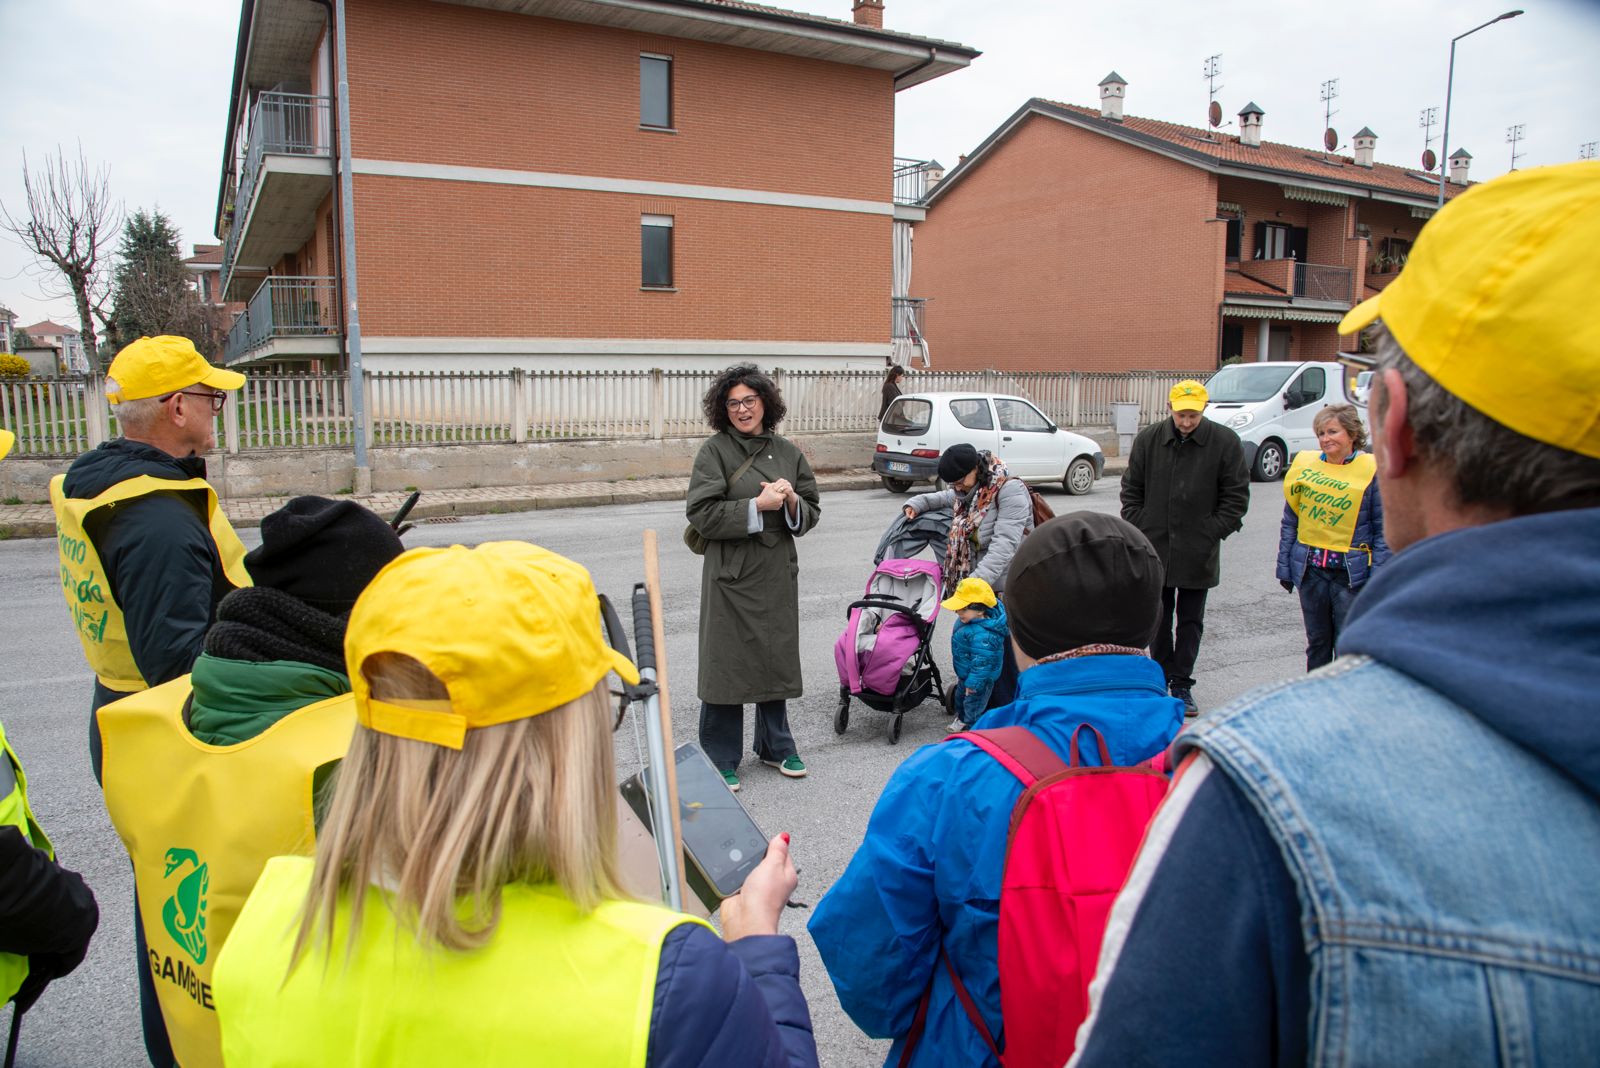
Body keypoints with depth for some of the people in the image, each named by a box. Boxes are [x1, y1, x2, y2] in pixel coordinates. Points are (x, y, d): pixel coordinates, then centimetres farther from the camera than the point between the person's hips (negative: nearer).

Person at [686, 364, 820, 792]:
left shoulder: (787, 452, 9)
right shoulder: (715, 451, -4)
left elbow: (812, 512, 12)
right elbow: (702, 514, -12)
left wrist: (792, 502, -10)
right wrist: (758, 505, -18)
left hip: (778, 572, 5)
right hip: (731, 573, -4)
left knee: (777, 658, 13)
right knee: (727, 663, 0)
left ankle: (775, 745, 31)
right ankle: (720, 761, 13)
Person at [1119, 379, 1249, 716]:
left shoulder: (1225, 442, -5)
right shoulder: (1148, 439, 1)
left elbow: (1236, 496, 0)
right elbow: (1131, 490, 7)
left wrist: (1213, 533, -6)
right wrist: (1140, 530, -1)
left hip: (1198, 553, -1)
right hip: (1154, 549, 1)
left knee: (1191, 621, 8)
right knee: (1158, 619, 10)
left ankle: (1182, 685, 17)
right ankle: (1160, 678, 22)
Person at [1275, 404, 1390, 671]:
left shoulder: (1371, 470, -5)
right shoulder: (1304, 464, 5)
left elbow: (1383, 530, -4)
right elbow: (1290, 521, 10)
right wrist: (1284, 566, 6)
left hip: (1351, 572, -3)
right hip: (1310, 569, 3)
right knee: (1317, 642, 14)